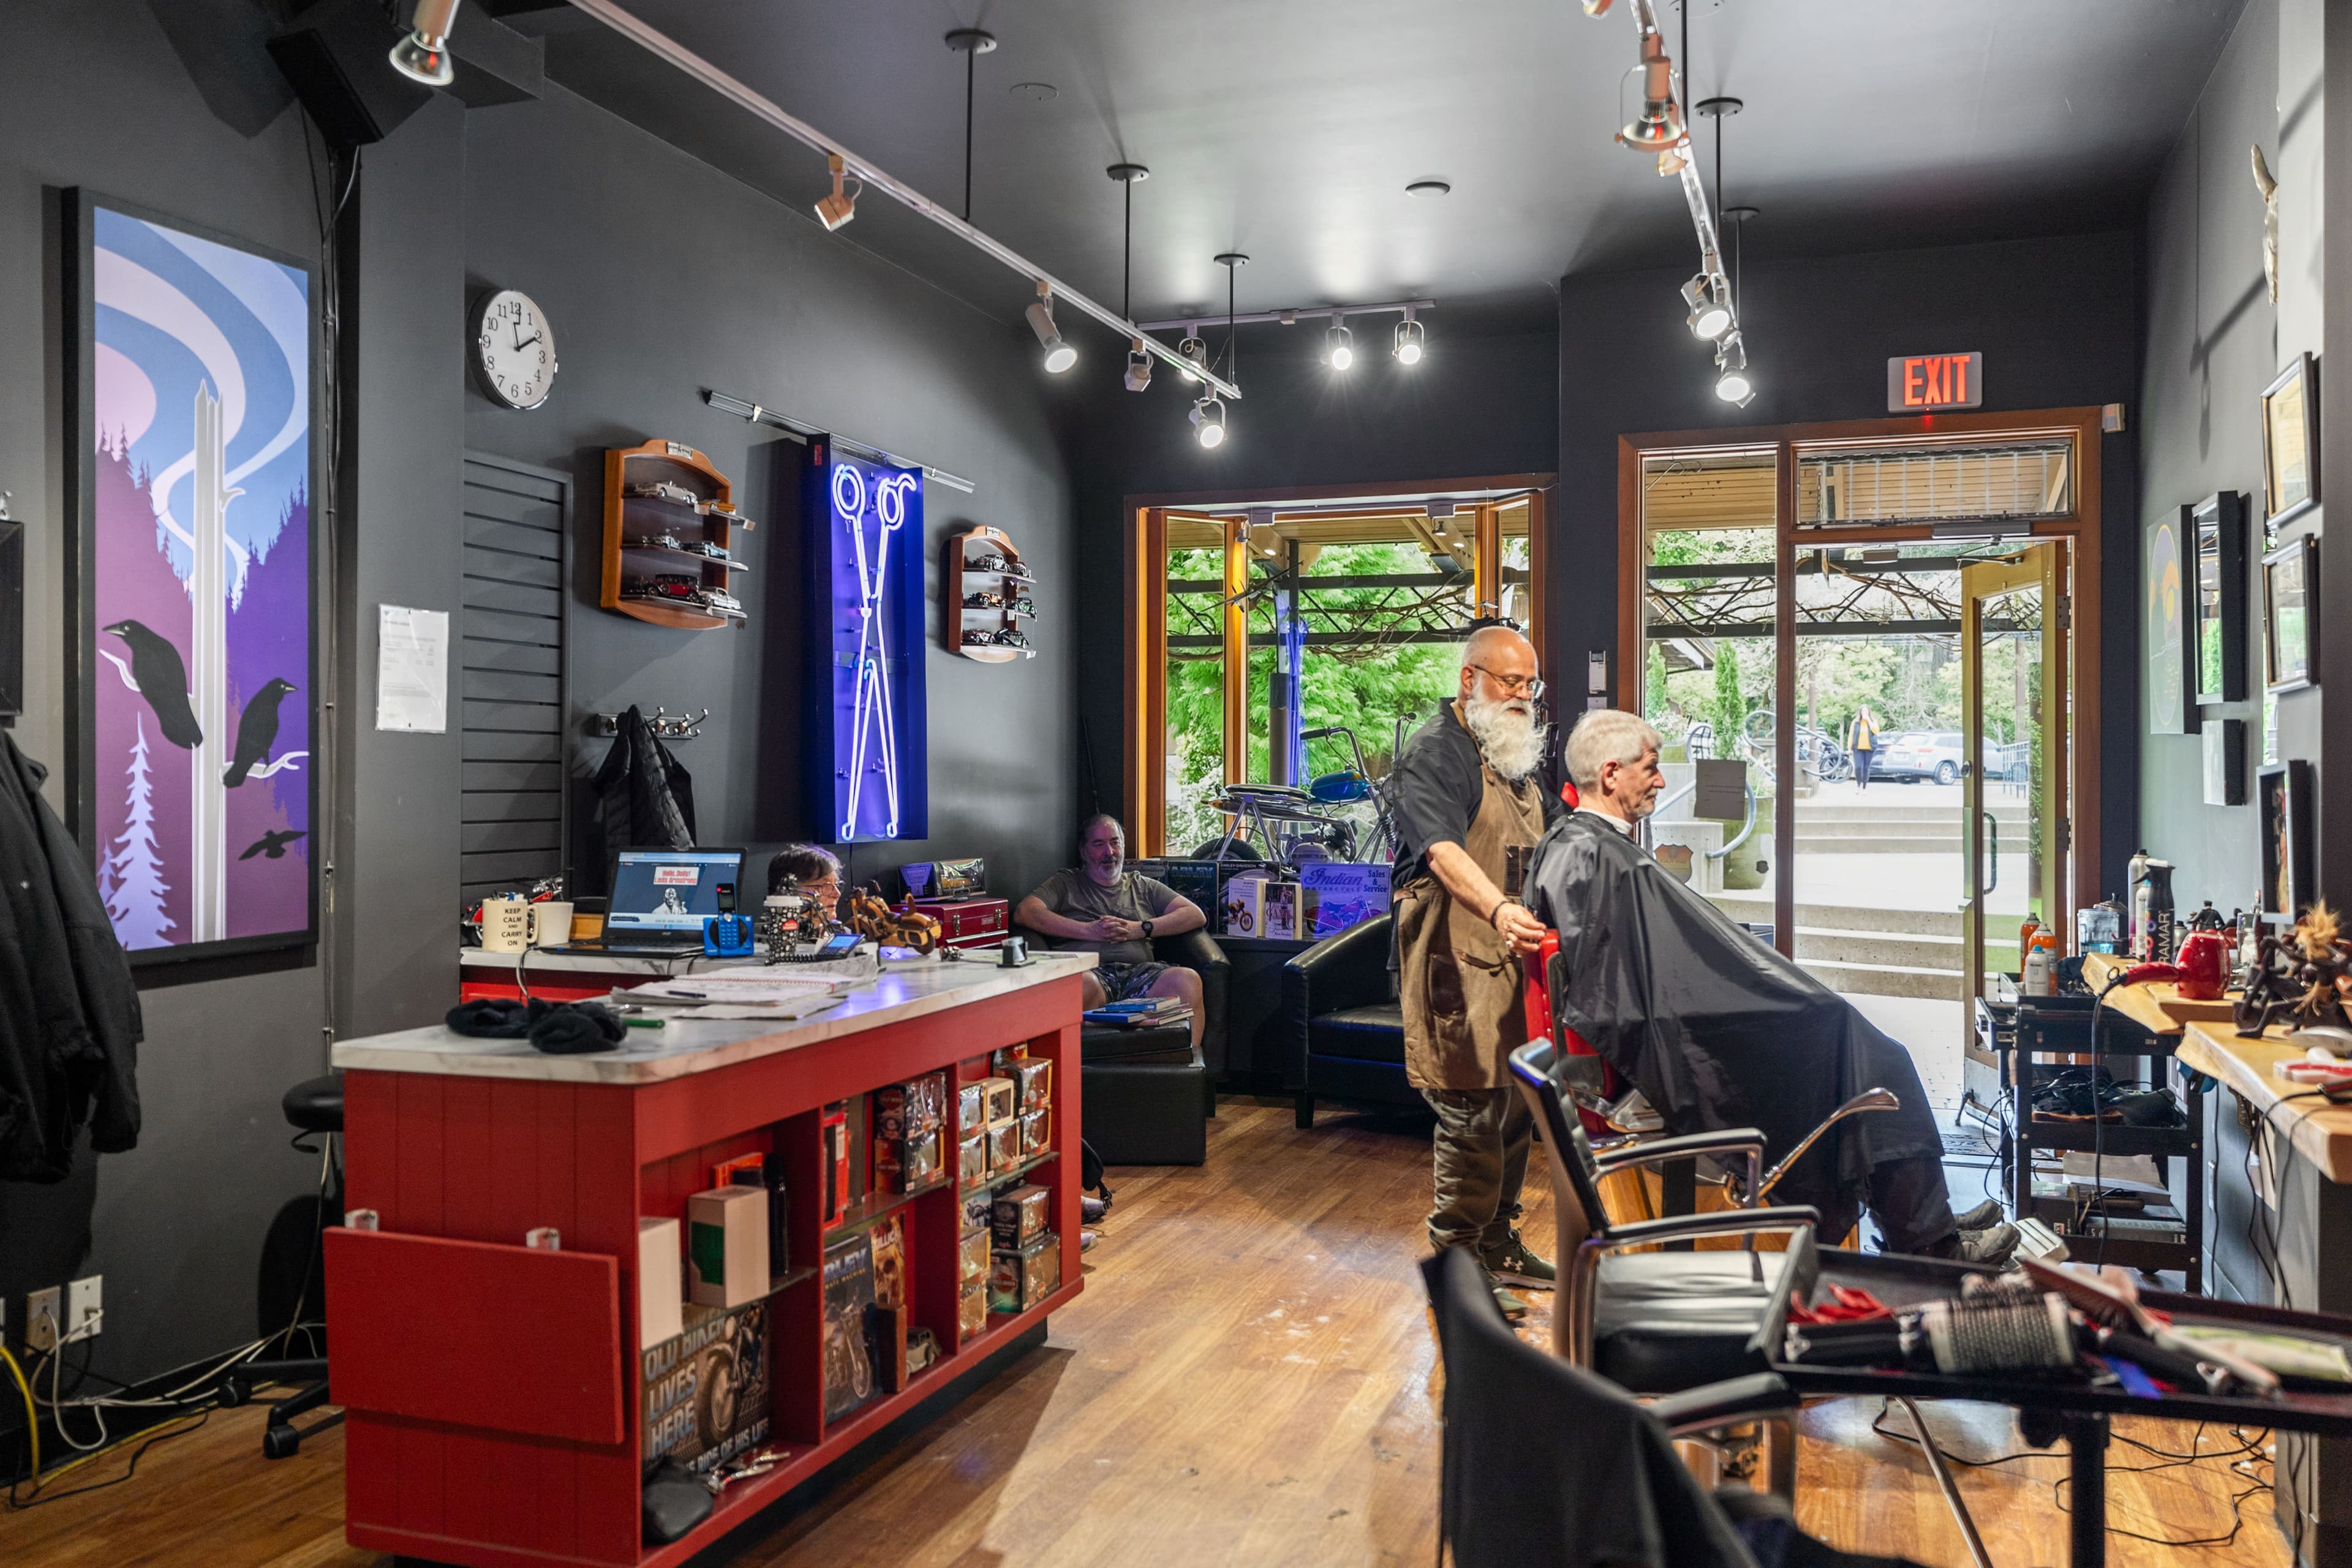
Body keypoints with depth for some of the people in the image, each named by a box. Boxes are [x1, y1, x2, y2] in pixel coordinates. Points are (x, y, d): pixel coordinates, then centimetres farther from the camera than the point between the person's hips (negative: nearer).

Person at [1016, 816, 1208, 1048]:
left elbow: (1196, 915, 20)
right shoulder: (1065, 882, 25)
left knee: (1187, 979, -32)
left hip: (1139, 971, 2)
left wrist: (1139, 929, 5)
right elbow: (1024, 913, 7)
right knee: (1082, 985, -41)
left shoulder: (1143, 886, 30)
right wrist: (1089, 931, -1)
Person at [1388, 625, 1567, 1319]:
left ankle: (1498, 1242, 27)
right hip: (1456, 959, -9)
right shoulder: (1433, 754, -11)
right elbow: (1444, 850, -27)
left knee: (1516, 1105, 14)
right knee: (1472, 1111, -9)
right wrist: (1499, 909, -43)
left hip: (1514, 954, 9)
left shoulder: (1518, 755, 19)